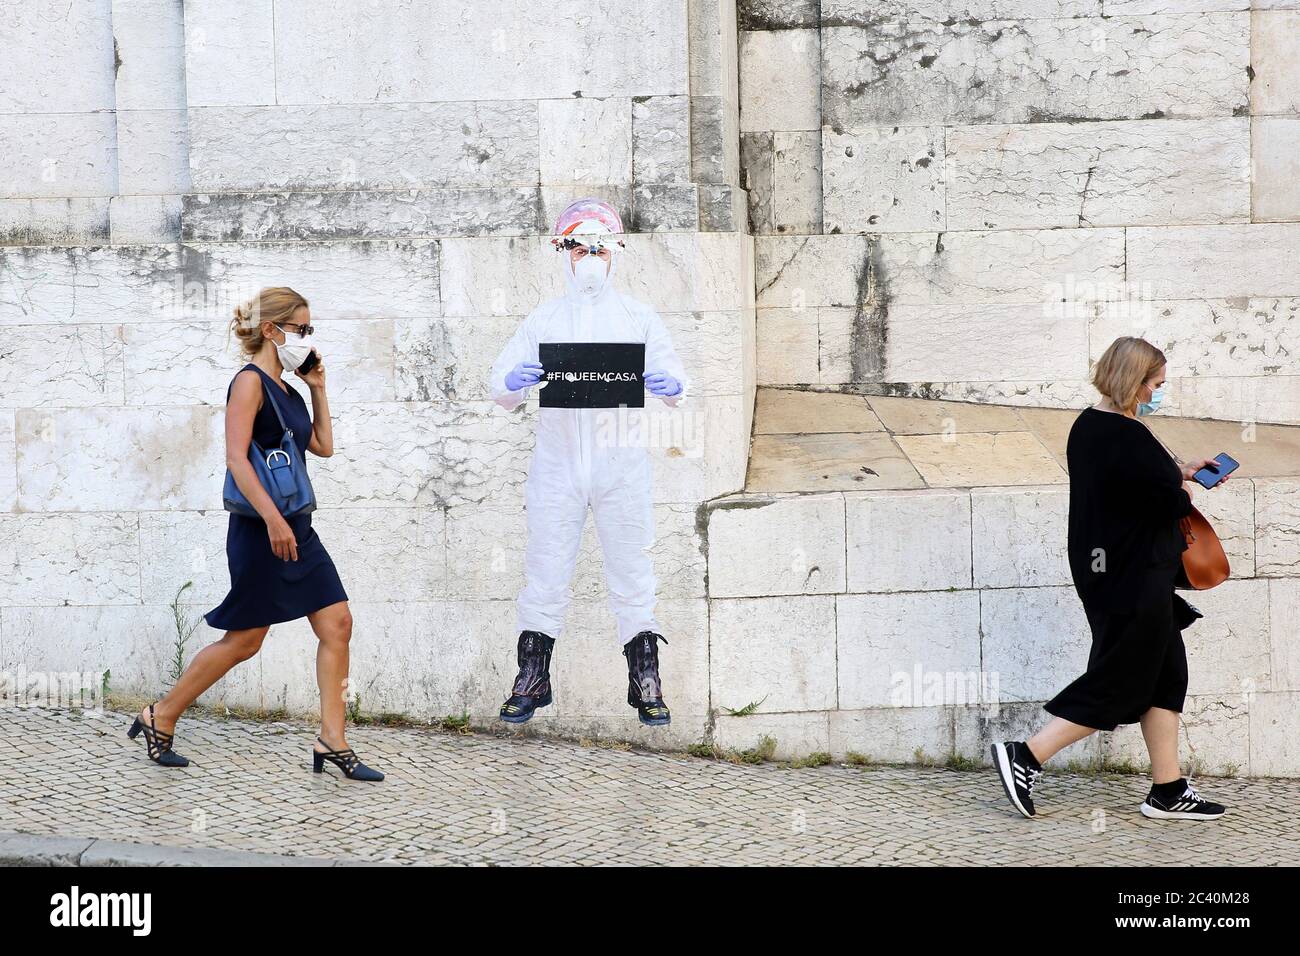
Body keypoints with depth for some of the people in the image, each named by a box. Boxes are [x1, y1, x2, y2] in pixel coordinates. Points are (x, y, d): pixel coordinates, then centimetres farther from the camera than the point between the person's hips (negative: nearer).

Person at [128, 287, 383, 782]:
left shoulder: (285, 389, 15)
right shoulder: (250, 382, -12)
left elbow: (323, 446, 22)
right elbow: (236, 457, -21)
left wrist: (318, 389, 14)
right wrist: (273, 518, -28)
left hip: (295, 527, 9)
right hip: (261, 530, -9)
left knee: (337, 623, 0)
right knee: (244, 639, 0)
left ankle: (332, 742, 1)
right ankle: (160, 718, 15)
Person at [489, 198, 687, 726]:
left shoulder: (639, 318, 9)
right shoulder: (543, 320, 10)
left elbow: (674, 385, 2)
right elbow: (502, 390, 5)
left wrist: (670, 386, -22)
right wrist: (512, 383, -19)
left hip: (620, 461, 0)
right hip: (558, 459, 1)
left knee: (631, 571, 1)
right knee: (546, 569, 0)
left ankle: (645, 681, 9)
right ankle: (532, 677, 10)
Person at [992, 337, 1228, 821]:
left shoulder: (1088, 424, 7)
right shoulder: (1129, 438, -23)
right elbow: (1169, 502, -21)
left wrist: (1179, 474, 15)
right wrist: (1184, 493, 1)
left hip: (1104, 570, 10)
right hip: (1134, 578, -10)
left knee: (1166, 673, 14)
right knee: (1116, 682, 0)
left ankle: (1168, 791, 18)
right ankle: (1024, 758, 3)